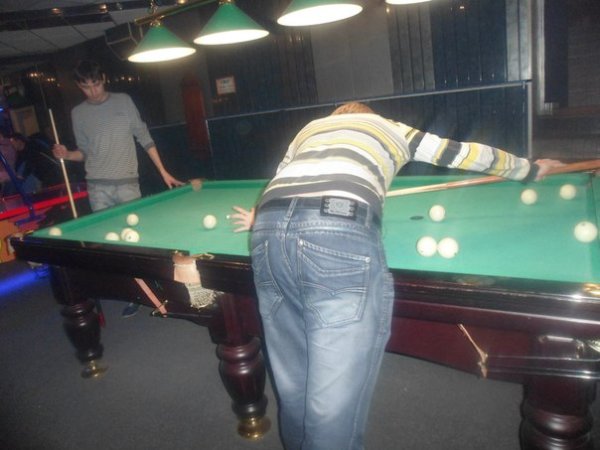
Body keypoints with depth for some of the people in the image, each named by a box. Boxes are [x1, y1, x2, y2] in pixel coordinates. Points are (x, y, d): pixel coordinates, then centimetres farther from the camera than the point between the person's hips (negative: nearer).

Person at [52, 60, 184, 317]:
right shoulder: (78, 113, 7)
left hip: (128, 183, -1)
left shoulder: (123, 101, 3)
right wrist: (66, 155, -10)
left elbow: (144, 138, 3)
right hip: (98, 187, 2)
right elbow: (85, 152, 12)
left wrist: (163, 171, -1)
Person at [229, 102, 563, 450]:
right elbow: (467, 154, 42)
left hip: (269, 230, 5)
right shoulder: (392, 129, 33)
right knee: (334, 415, 2)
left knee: (293, 392, 17)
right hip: (341, 233, -5)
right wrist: (532, 169, 57)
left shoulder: (308, 129, 40)